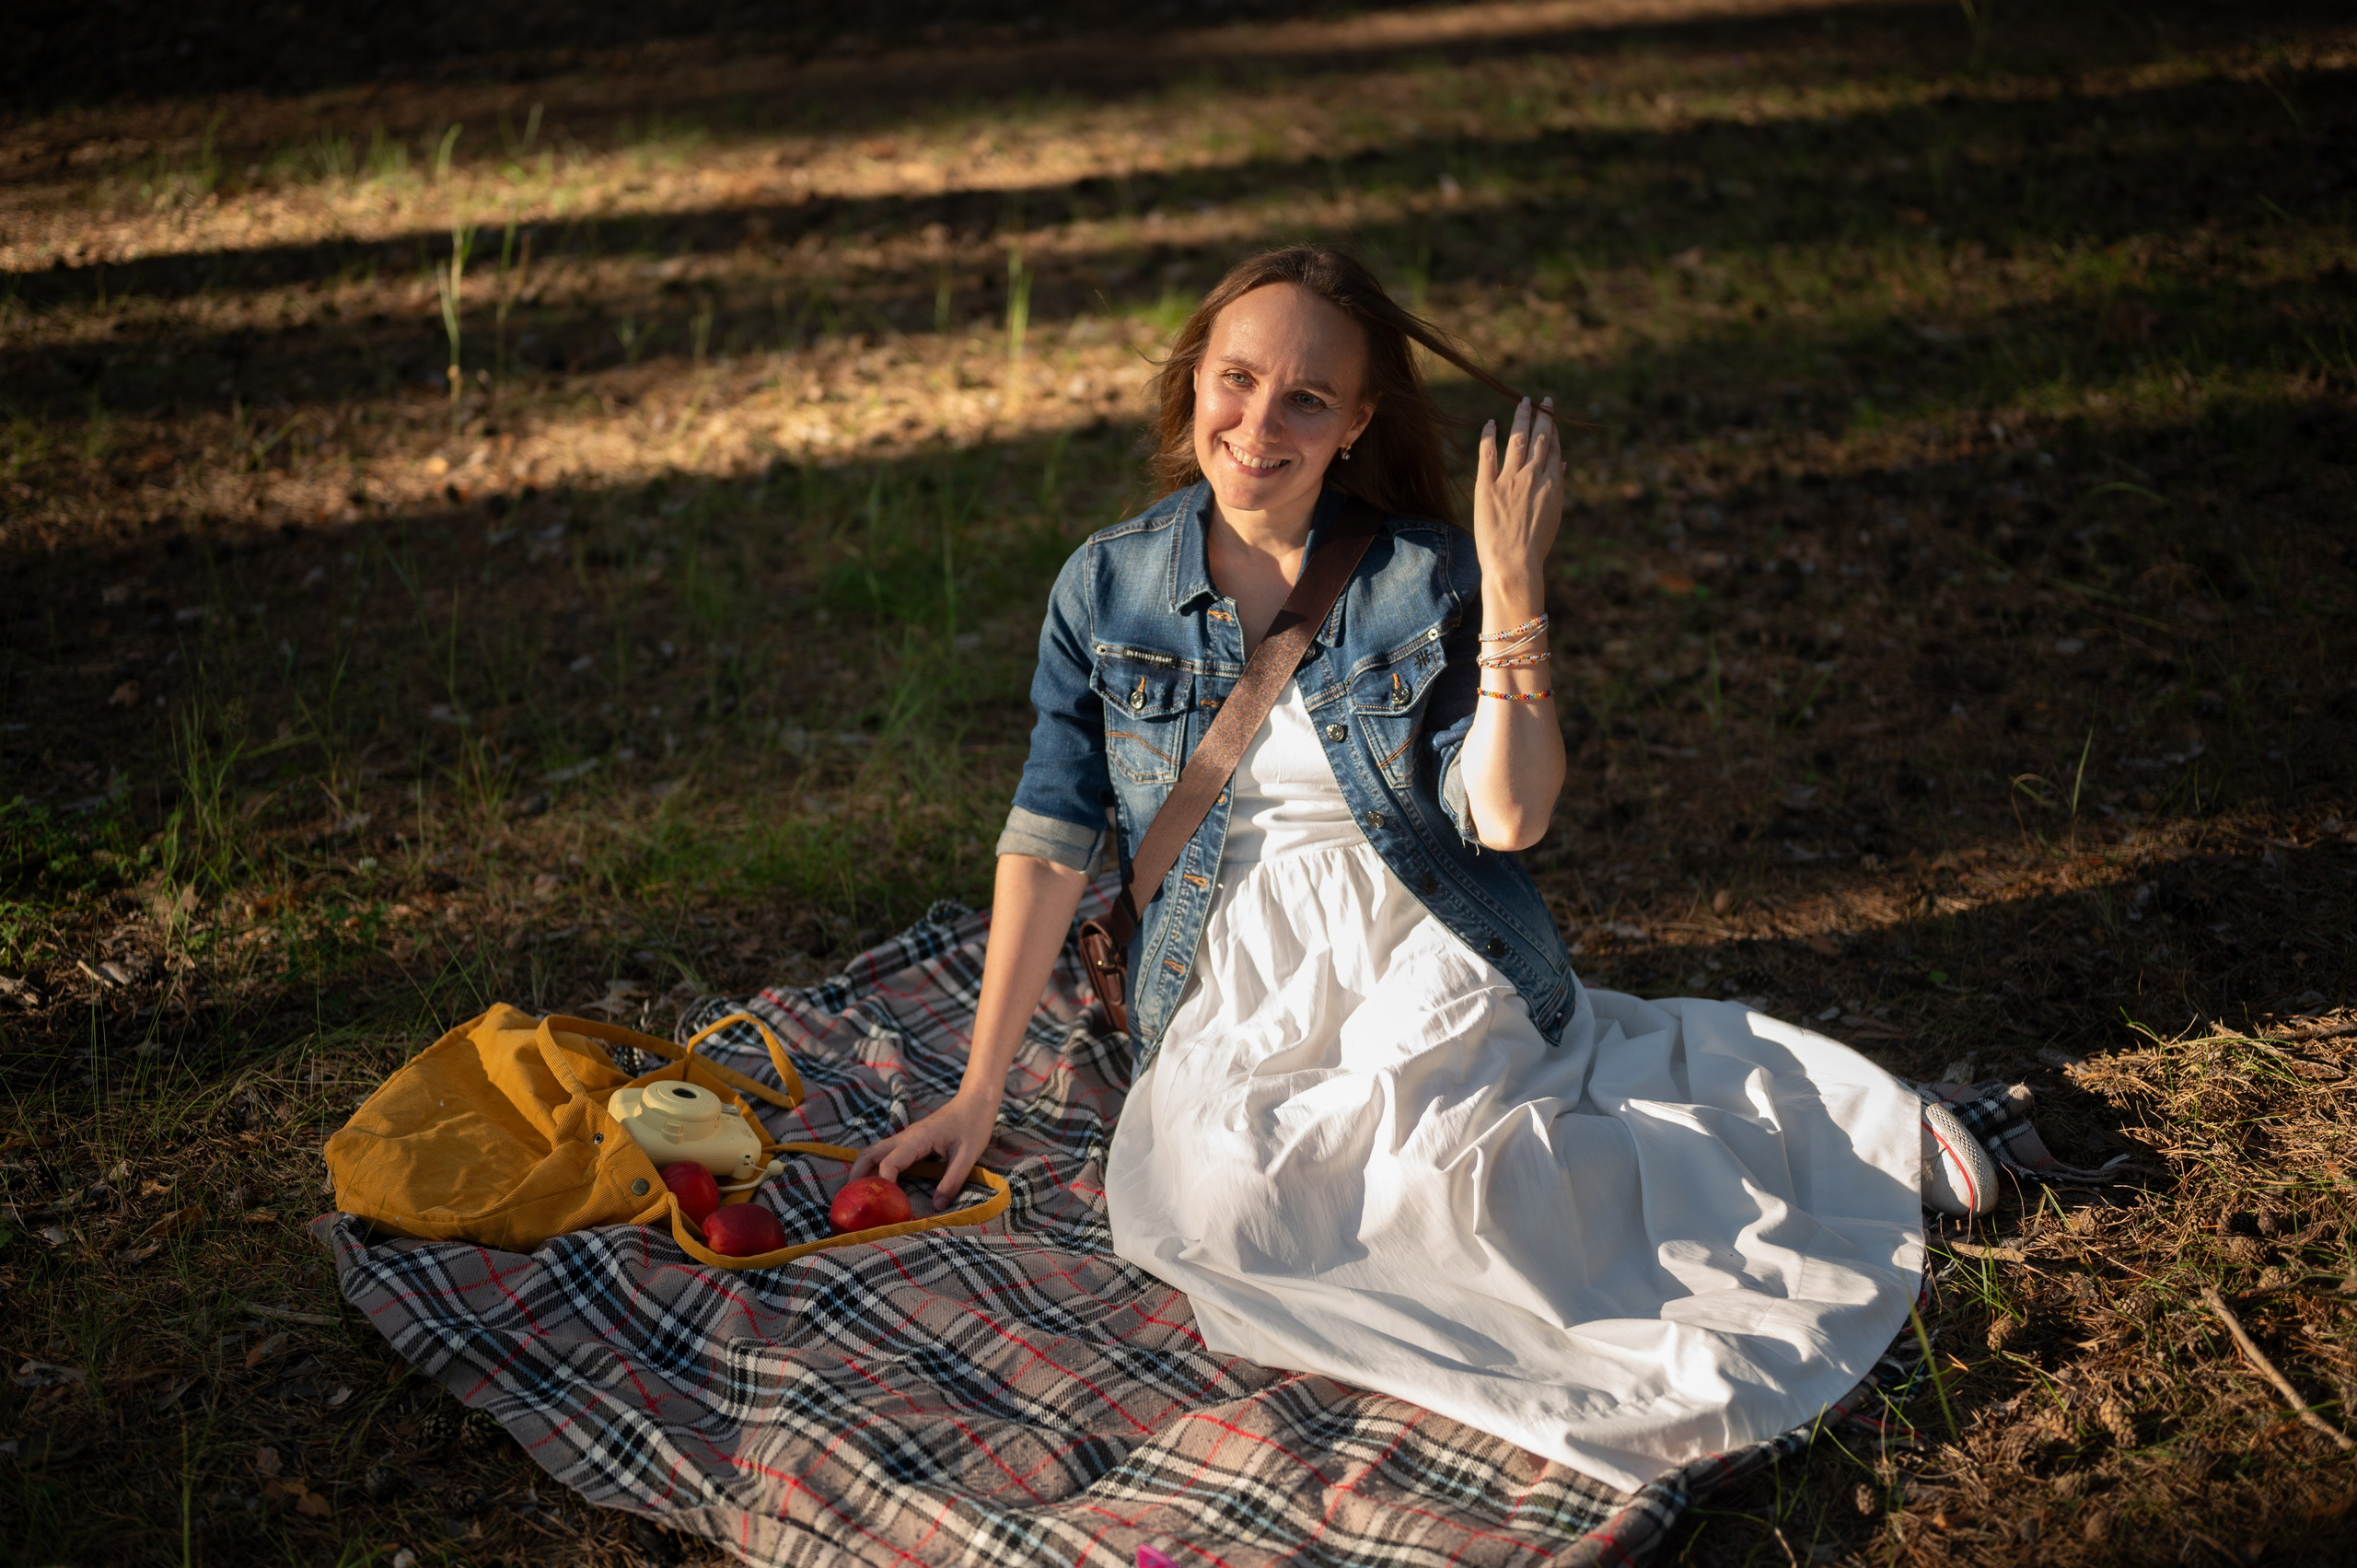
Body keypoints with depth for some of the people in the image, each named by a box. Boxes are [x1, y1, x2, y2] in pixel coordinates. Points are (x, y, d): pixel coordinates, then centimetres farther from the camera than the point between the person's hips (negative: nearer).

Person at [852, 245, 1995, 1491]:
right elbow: (1051, 837, 0)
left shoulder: (1426, 577, -6)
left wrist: (1513, 576, -19)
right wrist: (977, 1093, 0)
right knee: (1211, 1183, -26)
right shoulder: (1106, 585, 0)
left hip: (1423, 966, -2)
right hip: (1239, 990, 3)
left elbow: (1509, 817, -15)